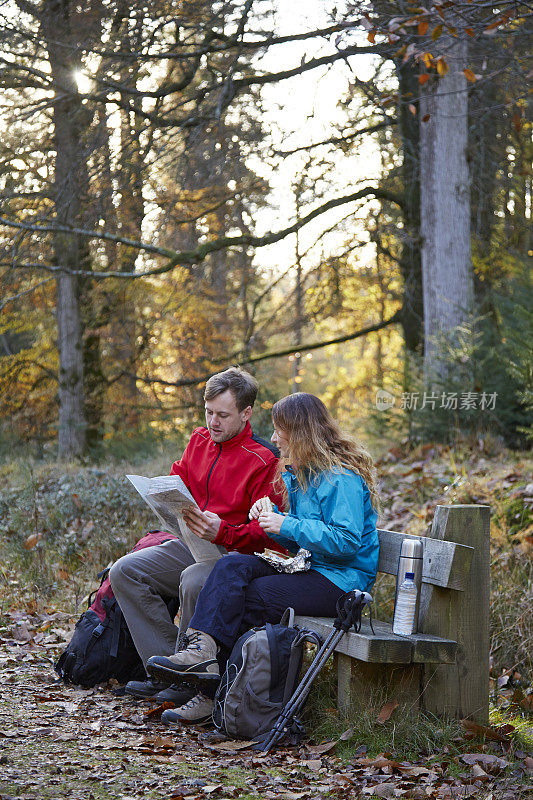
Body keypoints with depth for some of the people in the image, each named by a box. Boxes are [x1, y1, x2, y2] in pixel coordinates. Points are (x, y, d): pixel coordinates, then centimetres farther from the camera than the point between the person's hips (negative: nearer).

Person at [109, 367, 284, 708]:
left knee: (195, 582, -38)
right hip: (189, 545, 8)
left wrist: (223, 532, -32)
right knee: (124, 571, -11)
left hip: (234, 553, -8)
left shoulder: (264, 460, -12)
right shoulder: (199, 440, 11)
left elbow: (268, 534, -16)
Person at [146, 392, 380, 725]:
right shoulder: (299, 474, 18)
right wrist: (271, 515, 3)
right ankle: (204, 648, -29)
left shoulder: (343, 478, -13)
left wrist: (288, 526, -19)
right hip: (307, 571, 9)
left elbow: (346, 541, -22)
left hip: (340, 582, -9)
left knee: (248, 598, -21)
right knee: (233, 566, -16)